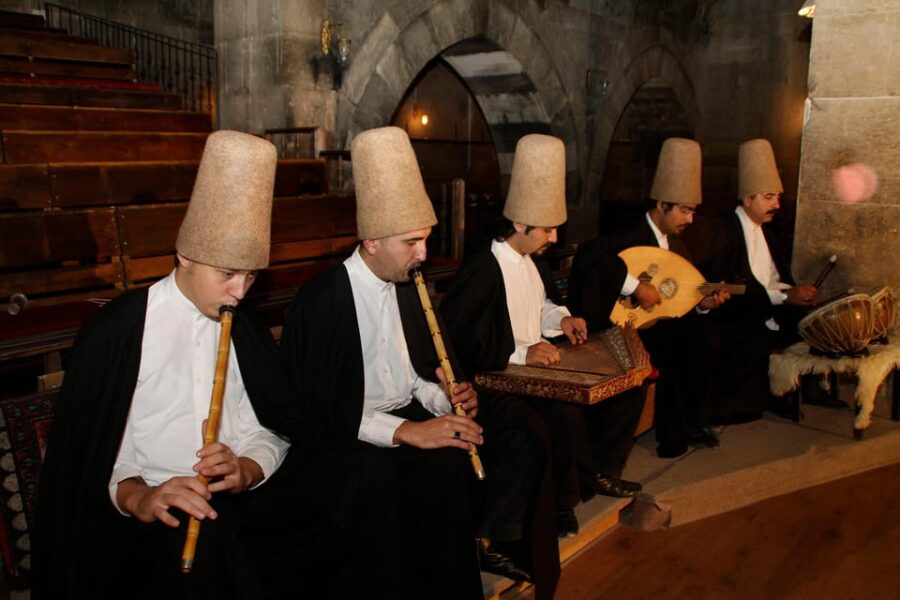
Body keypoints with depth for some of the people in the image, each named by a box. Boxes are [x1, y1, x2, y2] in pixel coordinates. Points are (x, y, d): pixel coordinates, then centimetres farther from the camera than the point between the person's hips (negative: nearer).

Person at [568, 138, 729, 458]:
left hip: (660, 323, 8)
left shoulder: (675, 242, 11)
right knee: (676, 347, -28)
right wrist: (635, 286, -34)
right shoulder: (632, 235, -16)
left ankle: (692, 422, 4)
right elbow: (589, 255, -34)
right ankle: (674, 435, -10)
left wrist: (701, 302, -4)